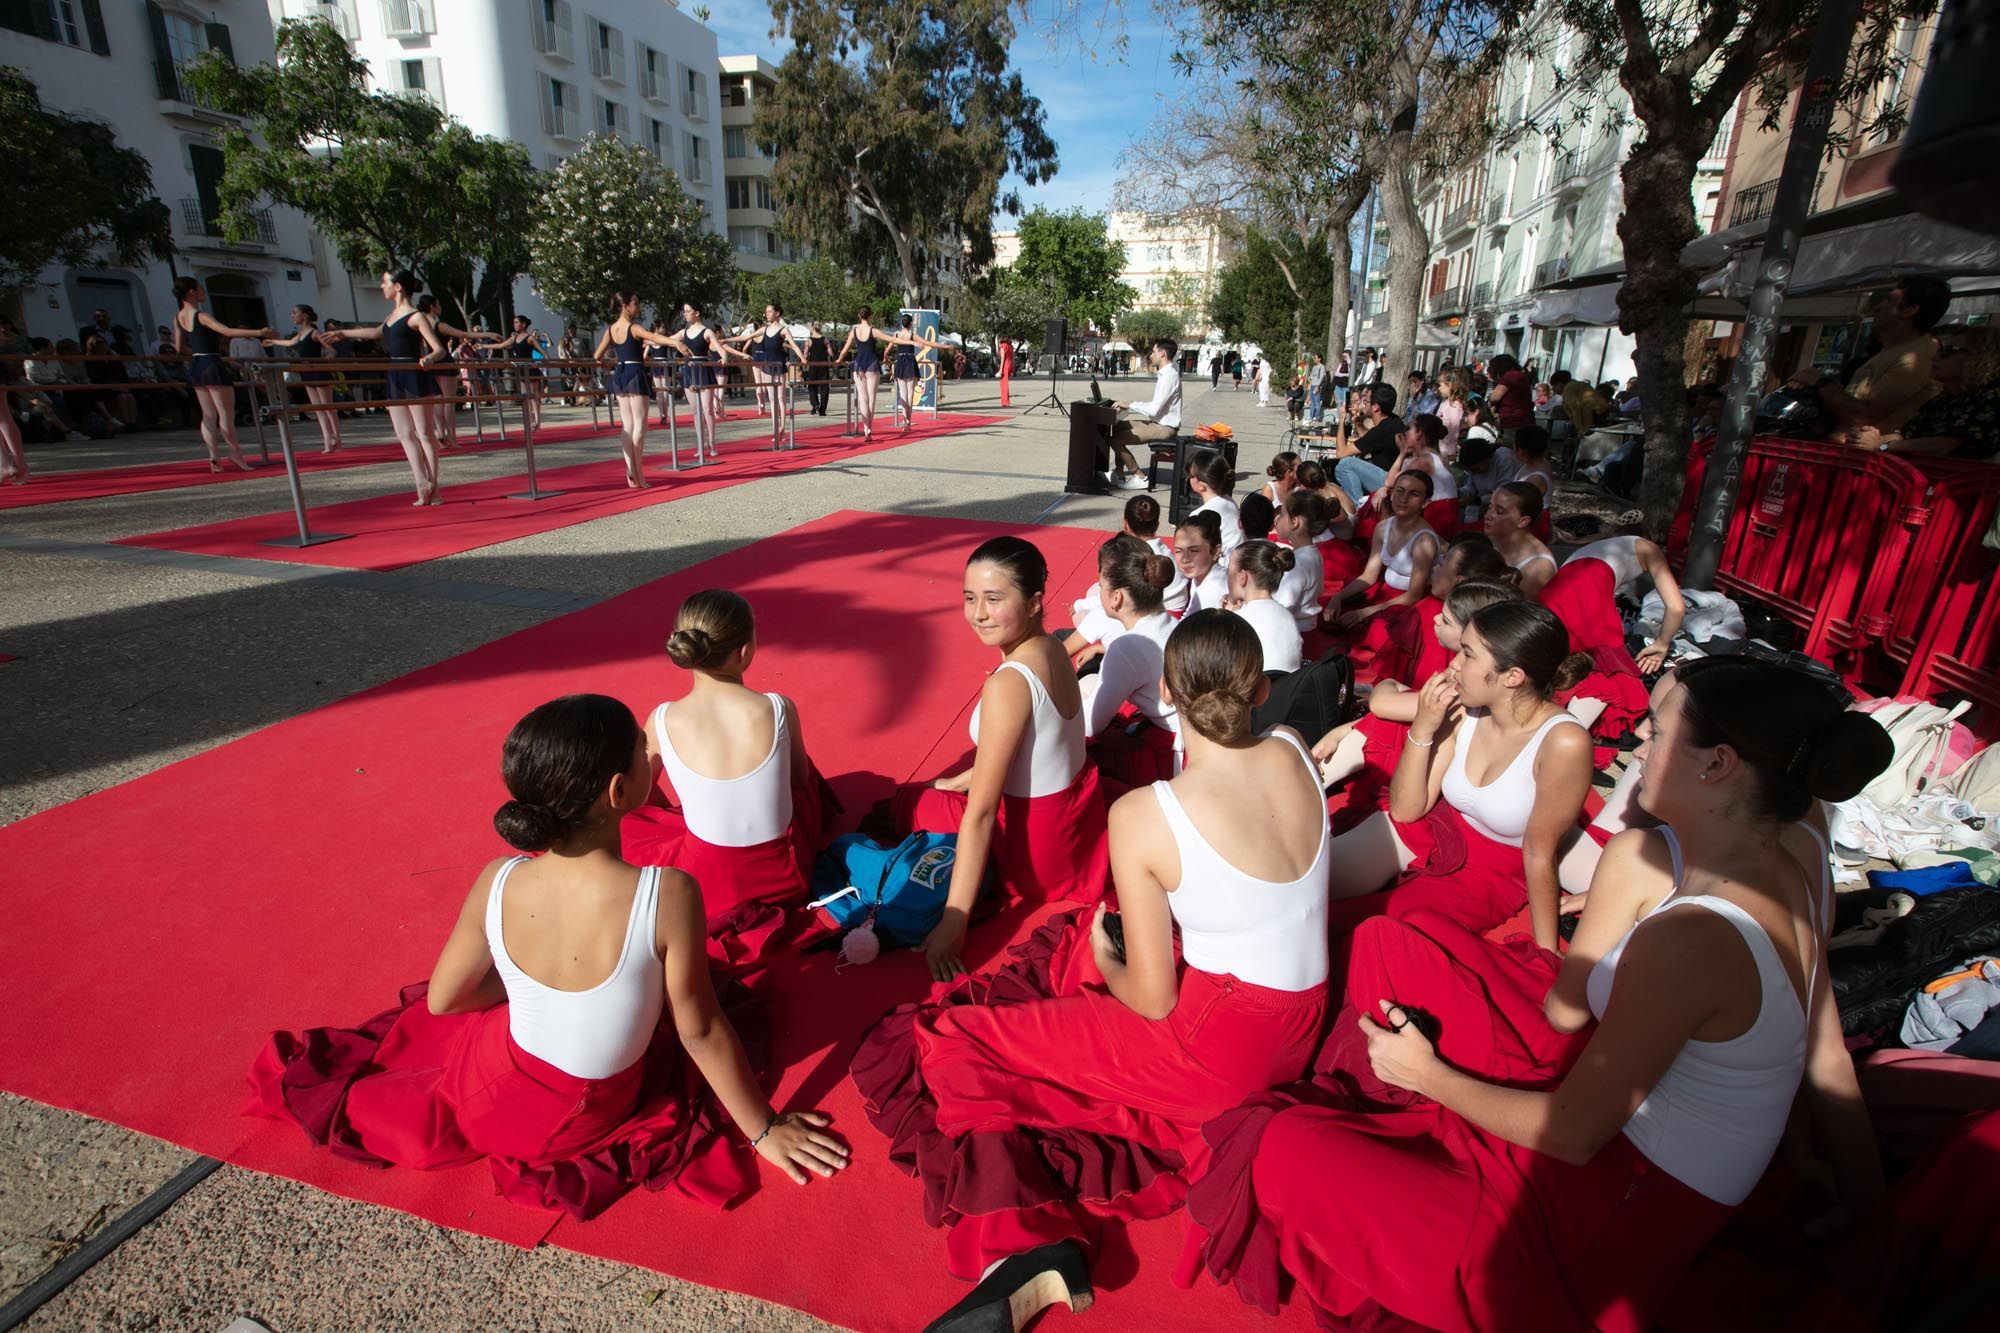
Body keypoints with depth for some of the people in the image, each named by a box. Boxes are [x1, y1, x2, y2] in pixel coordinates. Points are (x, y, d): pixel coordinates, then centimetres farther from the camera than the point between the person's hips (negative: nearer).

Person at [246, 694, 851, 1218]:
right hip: (590, 1118, -2)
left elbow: (443, 1000, -7)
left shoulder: (496, 883, -24)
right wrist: (763, 1129, -7)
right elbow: (700, 1031, -22)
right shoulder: (669, 895, -34)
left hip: (494, 1096, 3)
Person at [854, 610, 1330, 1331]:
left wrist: (1109, 965, 4)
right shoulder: (1294, 753, -8)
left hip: (1216, 1047, -7)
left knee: (947, 1045, 3)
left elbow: (1153, 1000, -16)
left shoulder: (1142, 816, -24)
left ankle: (1030, 1243, -9)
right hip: (1300, 1027, 8)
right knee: (1078, 940, 26)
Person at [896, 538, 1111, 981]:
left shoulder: (1008, 685, -30)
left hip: (1039, 854, -9)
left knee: (904, 803, 11)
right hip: (1079, 816, 9)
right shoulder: (1053, 648, -5)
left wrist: (953, 920, -25)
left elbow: (980, 813, -29)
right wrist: (965, 779, 19)